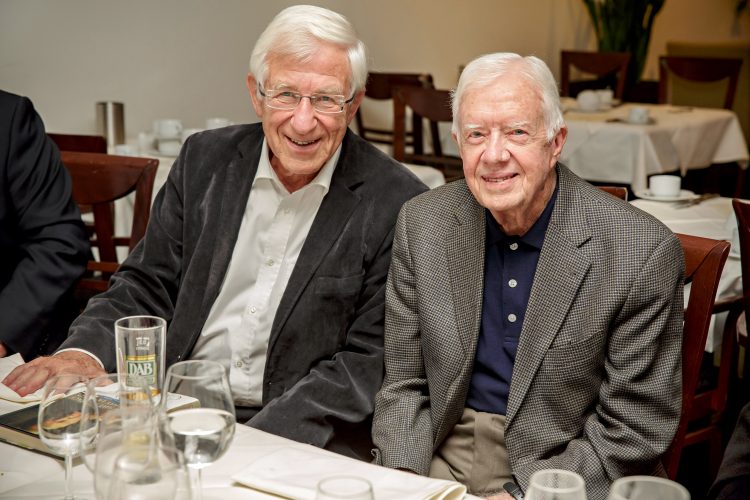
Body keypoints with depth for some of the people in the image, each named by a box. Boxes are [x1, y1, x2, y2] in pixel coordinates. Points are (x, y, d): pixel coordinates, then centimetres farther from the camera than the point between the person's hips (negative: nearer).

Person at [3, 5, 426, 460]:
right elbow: (148, 284, 10)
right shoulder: (205, 160, 7)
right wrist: (85, 351, -10)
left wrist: (250, 446, -19)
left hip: (302, 441, -3)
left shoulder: (396, 203, -7)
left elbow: (367, 362, -9)